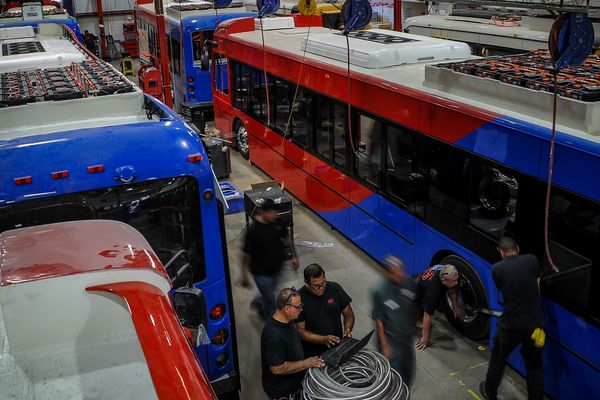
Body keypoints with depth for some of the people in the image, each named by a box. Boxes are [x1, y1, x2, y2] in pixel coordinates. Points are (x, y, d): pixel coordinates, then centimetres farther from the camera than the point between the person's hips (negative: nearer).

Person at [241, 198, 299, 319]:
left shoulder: (277, 222, -8)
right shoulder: (253, 230, -25)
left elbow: (287, 237, 10)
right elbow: (246, 255, -18)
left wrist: (294, 255, 13)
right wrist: (244, 276, -12)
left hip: (276, 268, 6)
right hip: (261, 273, -6)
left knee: (269, 295, 26)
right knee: (270, 302, 5)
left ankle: (258, 303, 55)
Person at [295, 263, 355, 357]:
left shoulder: (334, 288, 0)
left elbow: (348, 313, 11)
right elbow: (300, 330, -9)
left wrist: (347, 330, -7)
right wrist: (323, 339, -19)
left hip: (338, 345, 4)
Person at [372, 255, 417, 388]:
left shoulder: (409, 283, -11)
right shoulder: (380, 292, -24)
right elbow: (378, 321, -16)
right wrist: (384, 346, -13)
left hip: (407, 337, 5)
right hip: (391, 341, -5)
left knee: (408, 372, 21)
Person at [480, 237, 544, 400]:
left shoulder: (497, 268, -5)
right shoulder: (532, 260, -1)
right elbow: (537, 288, 9)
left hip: (510, 325, -1)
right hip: (534, 324, 1)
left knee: (498, 360, 23)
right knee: (535, 365, 21)